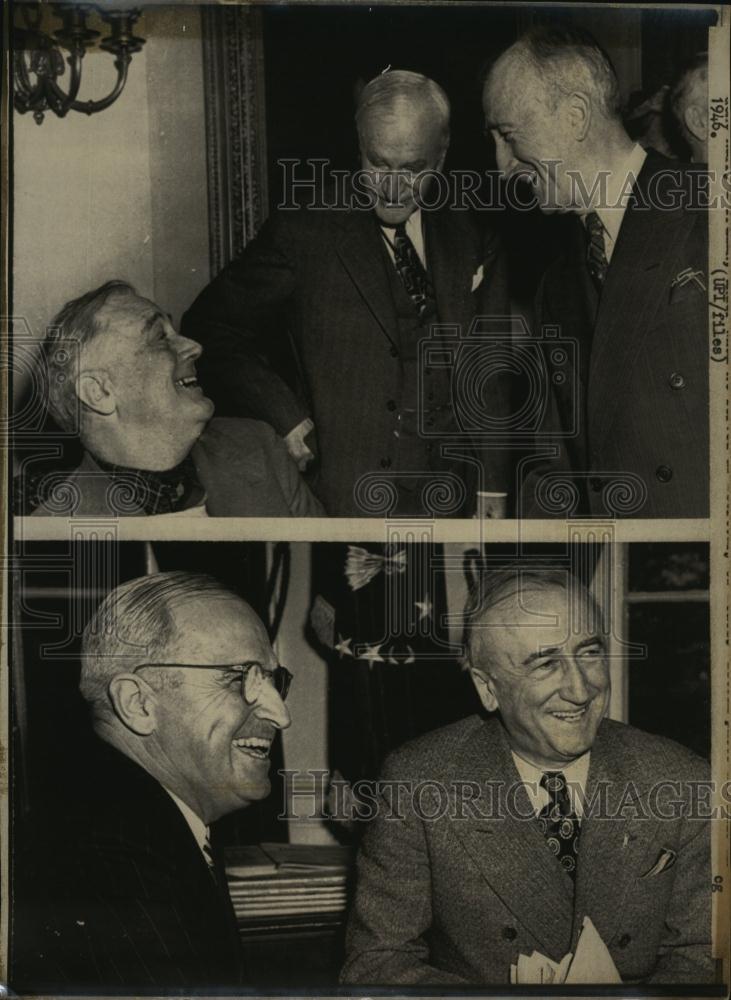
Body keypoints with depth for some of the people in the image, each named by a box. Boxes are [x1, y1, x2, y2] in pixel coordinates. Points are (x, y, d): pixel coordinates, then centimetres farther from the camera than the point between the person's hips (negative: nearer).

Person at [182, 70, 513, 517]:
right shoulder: (304, 232, -4)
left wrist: (493, 489, 6)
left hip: (451, 499, 3)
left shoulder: (472, 242, 7)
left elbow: (490, 377, 11)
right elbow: (211, 327, -1)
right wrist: (286, 418, -11)